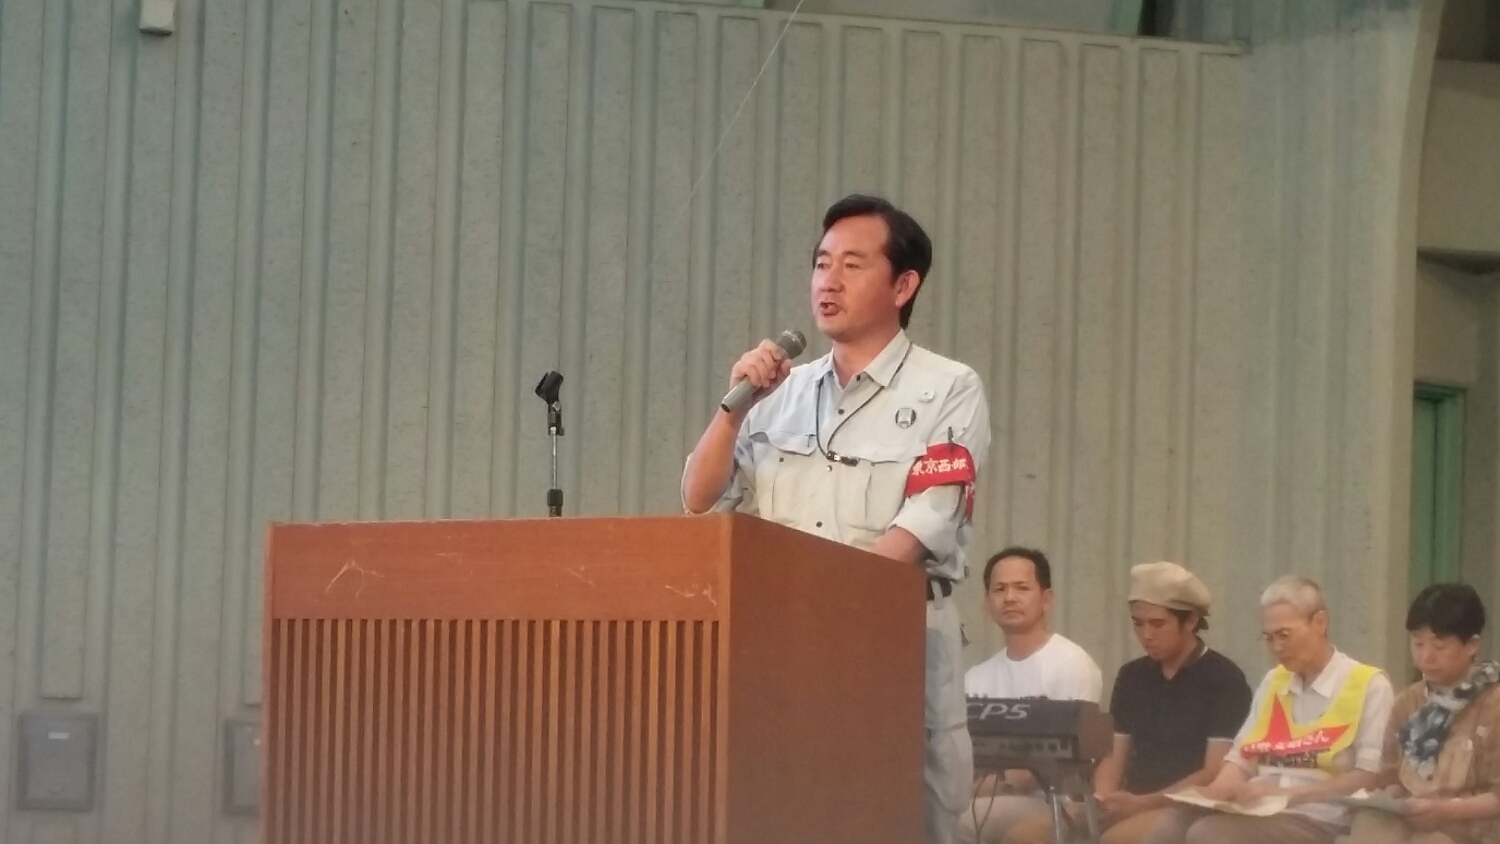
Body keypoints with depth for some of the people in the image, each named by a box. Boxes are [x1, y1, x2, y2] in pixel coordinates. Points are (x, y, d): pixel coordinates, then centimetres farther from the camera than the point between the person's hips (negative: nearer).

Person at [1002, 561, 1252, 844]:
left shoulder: (1223, 679, -3)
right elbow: (1114, 756, 17)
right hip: (1129, 807, 7)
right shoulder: (1132, 676, 17)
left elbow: (1217, 774, -11)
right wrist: (1102, 799, -7)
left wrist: (1142, 803, -20)